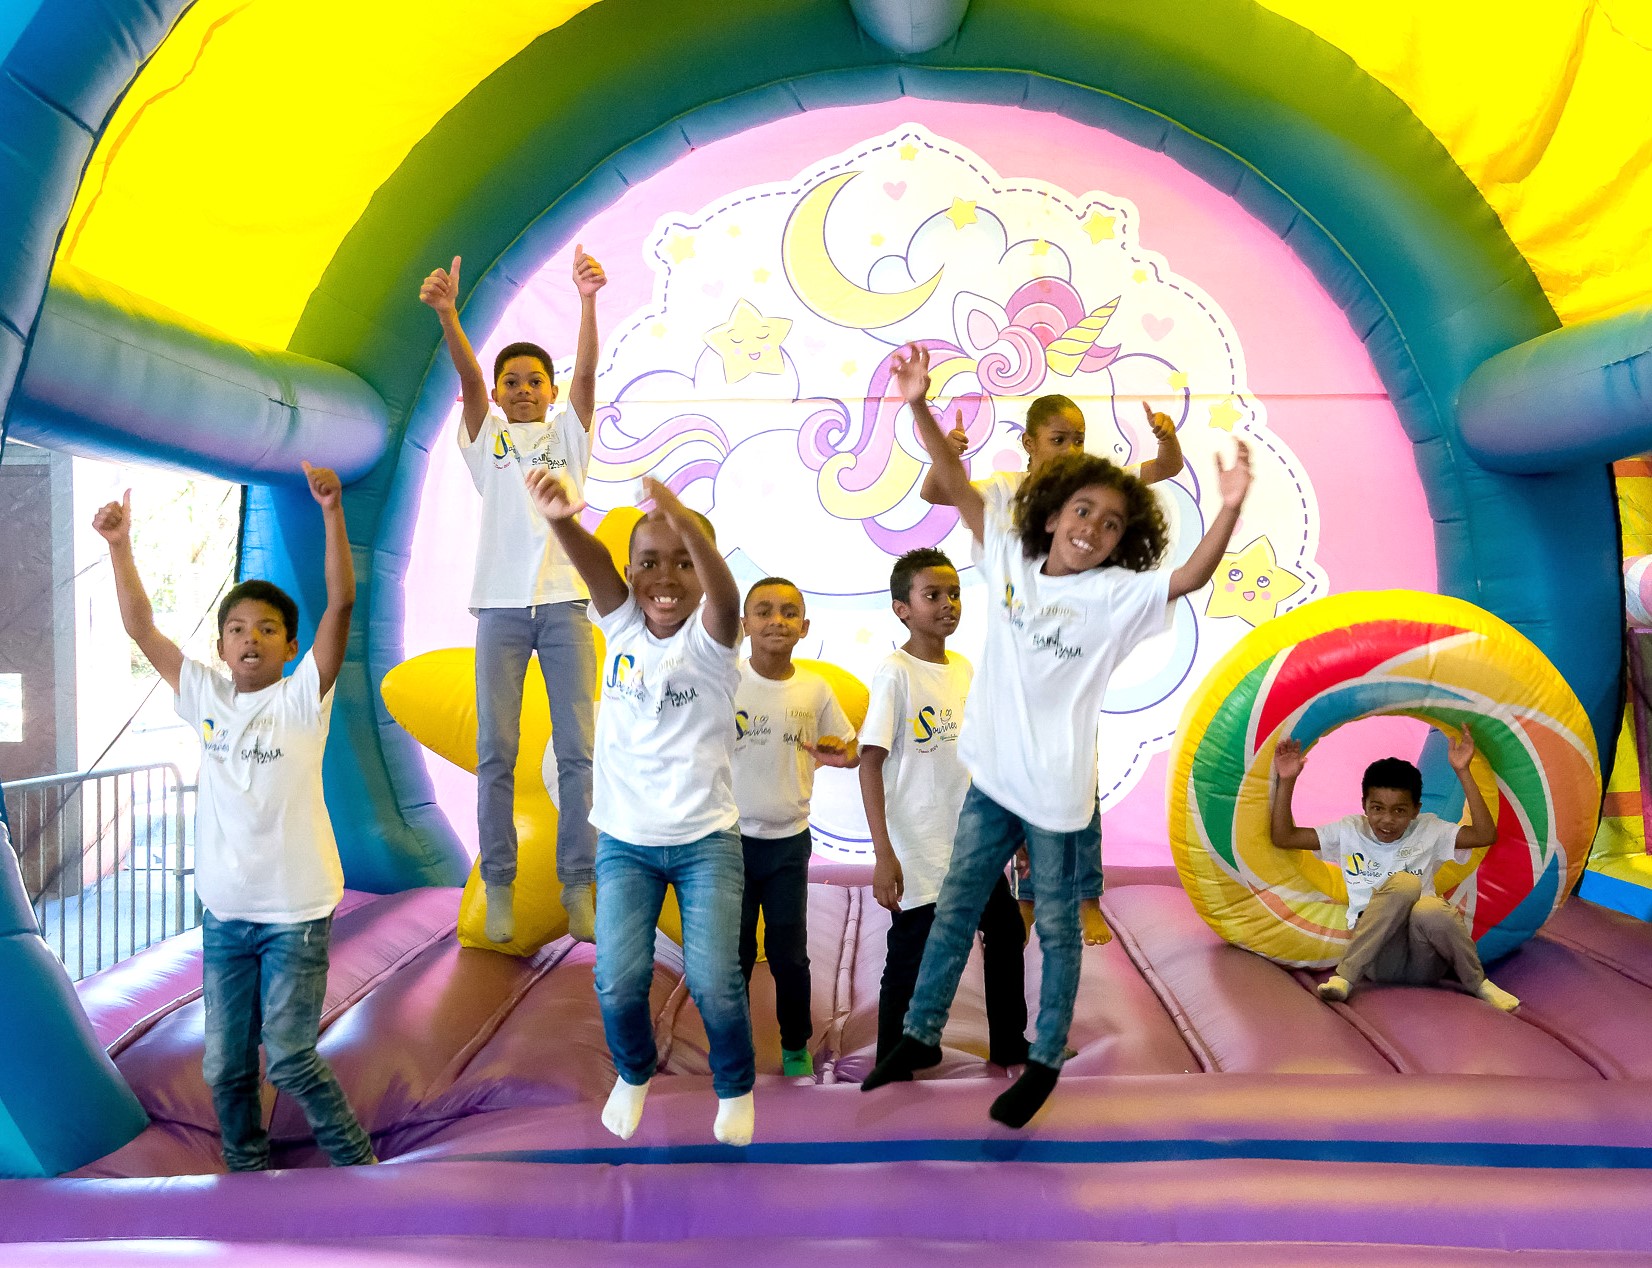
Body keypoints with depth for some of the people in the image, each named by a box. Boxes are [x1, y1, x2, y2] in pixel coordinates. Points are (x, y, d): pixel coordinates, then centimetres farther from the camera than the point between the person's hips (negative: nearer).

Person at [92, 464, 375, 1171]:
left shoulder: (303, 698, -8)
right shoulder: (206, 699, 4)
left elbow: (341, 602, -20)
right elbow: (142, 630, 4)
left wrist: (331, 510, -28)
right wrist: (119, 547, -5)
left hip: (296, 912, -5)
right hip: (224, 914, 5)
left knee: (290, 1060, -3)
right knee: (226, 1067, 13)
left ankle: (360, 1166, 16)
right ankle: (246, 1173, 34)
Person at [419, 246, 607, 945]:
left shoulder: (568, 433, 13)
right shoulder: (485, 435, 13)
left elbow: (586, 372, -5)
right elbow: (467, 377, -6)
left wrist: (588, 298, -22)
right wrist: (446, 313, -24)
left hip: (564, 603, 0)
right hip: (500, 605, 0)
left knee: (577, 749, -1)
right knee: (495, 750, 0)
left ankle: (578, 884, 7)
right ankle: (498, 885, 9)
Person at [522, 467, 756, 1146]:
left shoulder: (710, 638, -10)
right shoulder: (622, 625, -2)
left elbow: (725, 594, -35)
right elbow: (591, 563, -23)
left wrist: (687, 524, -55)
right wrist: (561, 521, -46)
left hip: (707, 840, -2)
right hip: (624, 842, 2)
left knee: (714, 981, -9)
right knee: (618, 980, -6)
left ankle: (735, 1085, 22)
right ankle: (634, 1072, 27)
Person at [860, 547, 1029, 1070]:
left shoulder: (964, 669, 5)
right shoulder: (895, 673, -15)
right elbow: (871, 763, -18)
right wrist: (883, 855, -23)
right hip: (918, 851, -7)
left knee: (1006, 934, 20)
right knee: (909, 962, 2)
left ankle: (1009, 1046, 39)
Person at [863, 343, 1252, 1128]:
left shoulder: (1117, 595, -12)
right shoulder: (1009, 558, -2)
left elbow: (1190, 577, -27)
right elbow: (957, 485, -5)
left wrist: (1230, 509, -42)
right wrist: (920, 407, -13)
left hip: (1058, 795, -3)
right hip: (992, 778, 4)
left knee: (1056, 929, 13)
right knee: (954, 909, 16)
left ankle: (1045, 1062, 31)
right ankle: (920, 1036, 34)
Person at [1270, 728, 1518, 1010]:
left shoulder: (1428, 831, 12)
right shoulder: (1350, 832, 12)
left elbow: (1485, 835, -3)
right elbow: (1283, 837, 8)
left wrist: (1463, 772, -6)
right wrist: (1286, 781, -2)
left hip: (1425, 961, 0)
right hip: (1378, 961, 0)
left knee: (1429, 909, -36)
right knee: (1405, 882, -30)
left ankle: (1477, 983, -10)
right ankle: (1345, 977, -28)